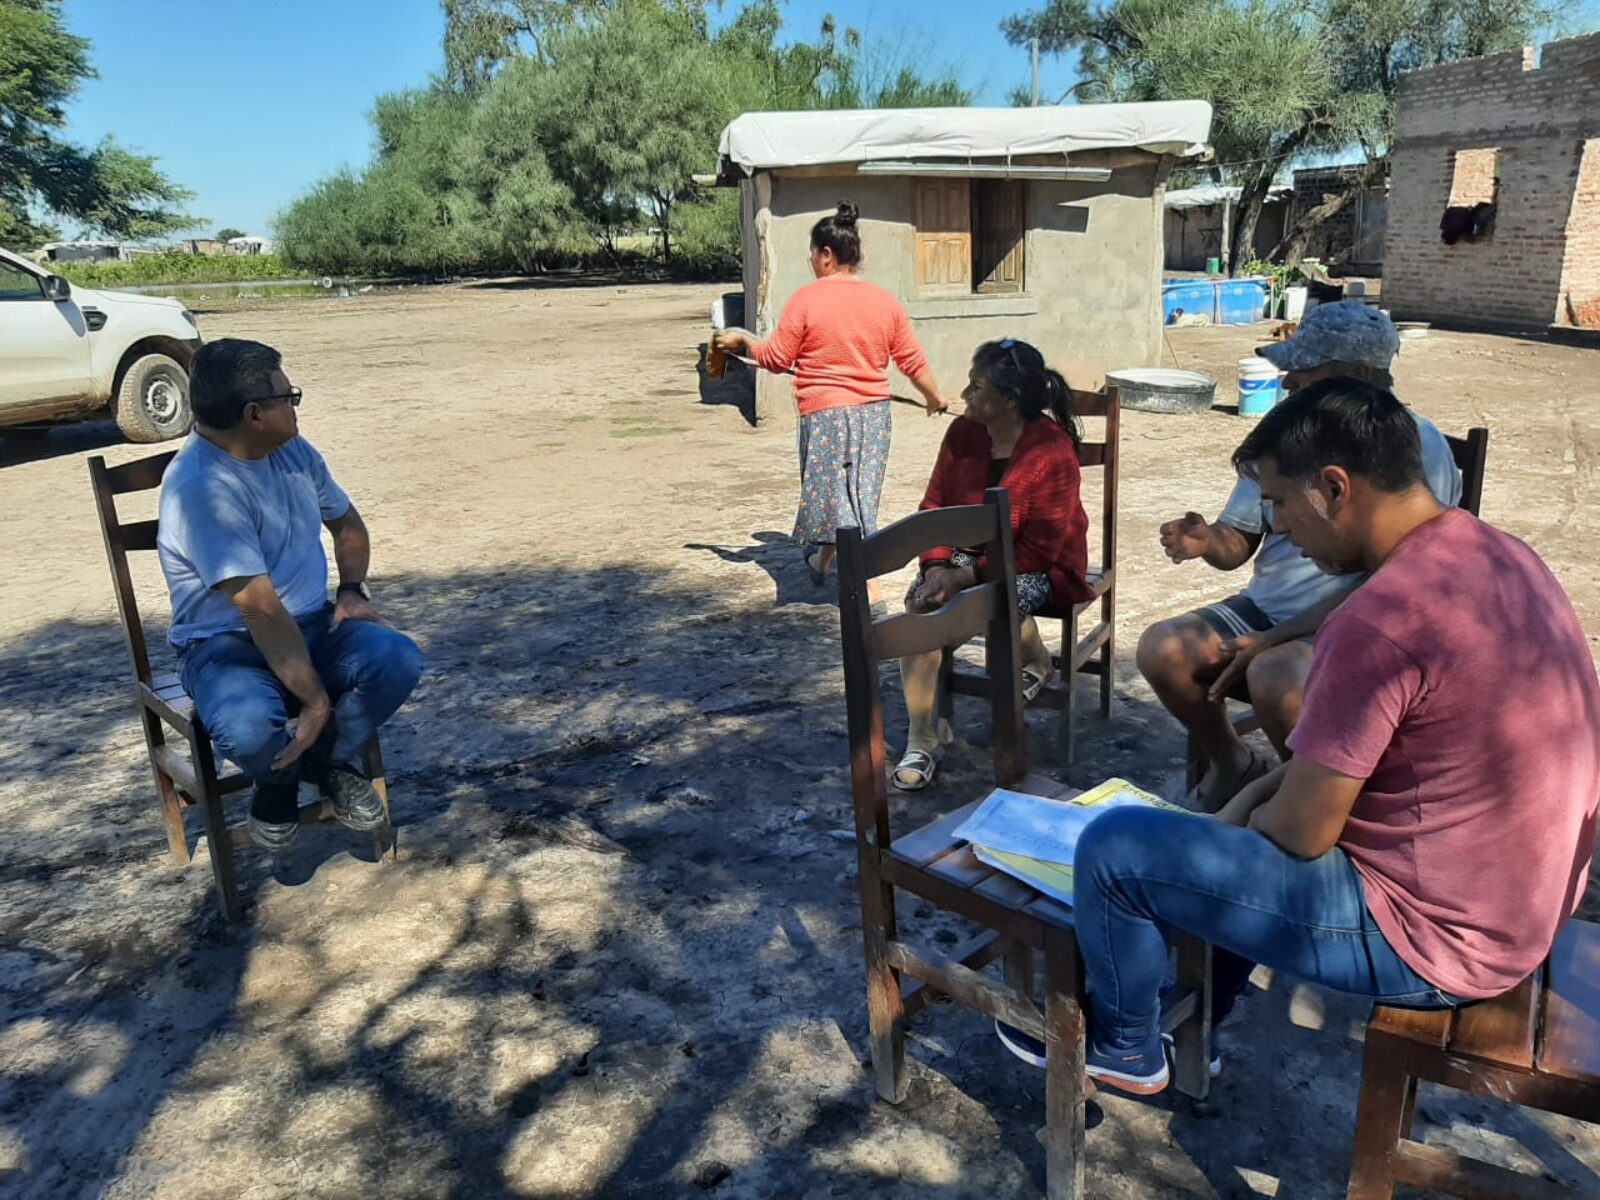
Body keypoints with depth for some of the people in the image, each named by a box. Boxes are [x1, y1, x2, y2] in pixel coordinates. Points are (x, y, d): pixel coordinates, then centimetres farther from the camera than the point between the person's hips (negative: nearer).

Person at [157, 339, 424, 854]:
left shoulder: (293, 451, 2)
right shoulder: (201, 484, -23)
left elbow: (347, 523, 20)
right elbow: (261, 608, -27)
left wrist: (351, 589, 1)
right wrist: (317, 699, -26)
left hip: (312, 626, 6)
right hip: (226, 644, -6)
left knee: (399, 659, -23)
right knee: (249, 727, -37)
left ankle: (332, 760, 7)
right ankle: (279, 779, 3)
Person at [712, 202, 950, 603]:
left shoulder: (806, 299, -10)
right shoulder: (886, 302, 2)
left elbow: (776, 359, -5)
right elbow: (914, 363, 6)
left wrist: (740, 340, 13)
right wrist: (935, 398, 24)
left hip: (825, 414, -5)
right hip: (874, 412, 5)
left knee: (839, 499, 2)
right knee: (858, 496, 17)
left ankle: (871, 593, 4)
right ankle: (821, 560, 33)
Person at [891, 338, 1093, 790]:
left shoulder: (1053, 454, -22)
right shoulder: (963, 433, -4)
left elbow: (1037, 550, -23)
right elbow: (935, 505, 1)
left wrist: (967, 577, -28)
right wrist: (936, 566, -16)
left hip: (1039, 566, -5)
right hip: (970, 550, 5)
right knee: (920, 602, -24)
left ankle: (1037, 663, 2)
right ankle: (921, 737, -17)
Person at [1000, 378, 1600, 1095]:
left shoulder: (1381, 622, -29)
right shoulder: (1496, 553, 1)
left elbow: (1302, 834, -20)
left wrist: (1249, 818, 1)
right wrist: (1266, 789, 6)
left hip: (1434, 936, -9)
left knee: (1114, 849, -6)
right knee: (1265, 817, 30)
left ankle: (1124, 1048, 21)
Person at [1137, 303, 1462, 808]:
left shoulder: (1415, 446, -12)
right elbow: (1239, 542, 11)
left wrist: (1274, 639, -21)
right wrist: (1207, 542, -14)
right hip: (1264, 609, 6)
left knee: (1275, 676, -35)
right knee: (1161, 648, -17)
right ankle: (1232, 765, 10)